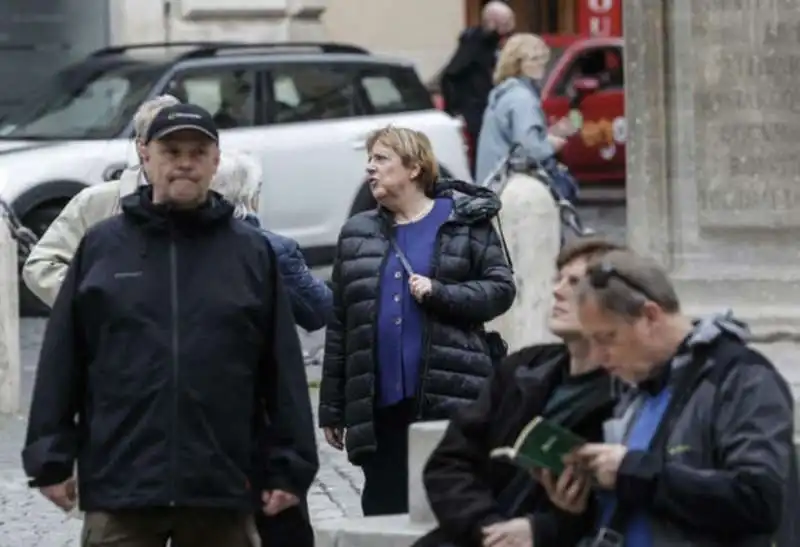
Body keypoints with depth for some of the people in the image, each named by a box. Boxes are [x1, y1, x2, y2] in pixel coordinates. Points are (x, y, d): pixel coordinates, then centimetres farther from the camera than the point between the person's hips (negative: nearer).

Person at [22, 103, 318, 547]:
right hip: (119, 487, -1)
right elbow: (61, 362, 6)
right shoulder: (101, 246, 5)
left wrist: (291, 466, 0)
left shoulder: (252, 252, 6)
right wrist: (50, 457, 1)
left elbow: (283, 368, 5)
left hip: (222, 490, 1)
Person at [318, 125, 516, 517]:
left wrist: (439, 294, -14)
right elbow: (339, 327, 15)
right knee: (384, 511, 4)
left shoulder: (464, 222, 4)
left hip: (449, 400, -4)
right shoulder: (357, 234, 15)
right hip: (378, 406, 4)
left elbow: (501, 289, 0)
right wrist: (331, 408, 12)